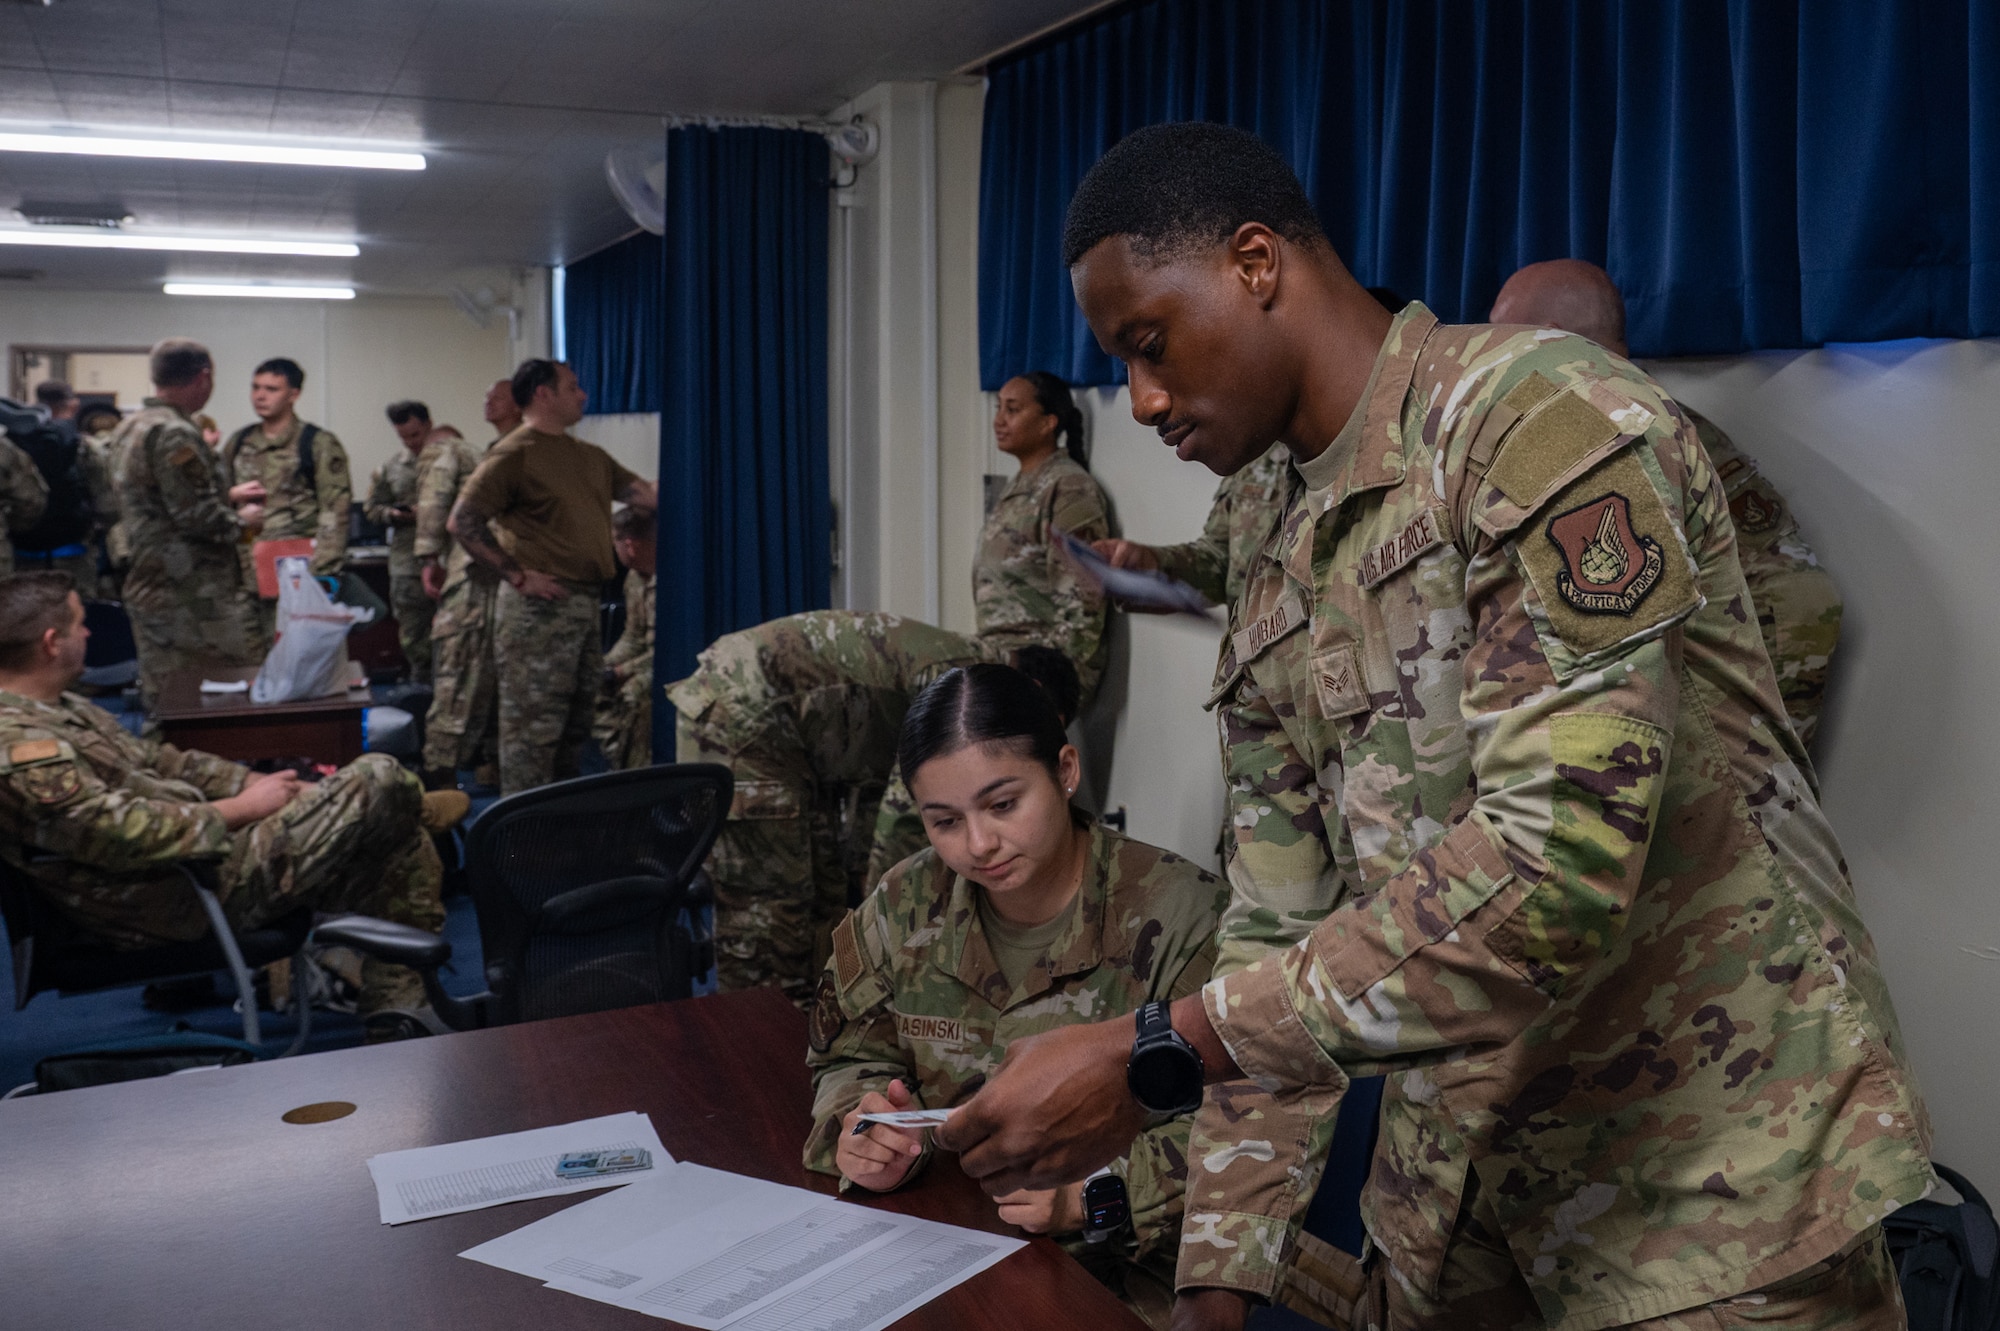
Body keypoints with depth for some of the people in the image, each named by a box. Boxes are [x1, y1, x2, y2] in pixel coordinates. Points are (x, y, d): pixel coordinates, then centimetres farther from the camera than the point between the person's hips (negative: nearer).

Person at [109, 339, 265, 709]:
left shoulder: (131, 427, 14)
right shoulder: (173, 434, -17)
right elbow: (195, 516, -22)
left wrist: (228, 494, 26)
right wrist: (241, 521, -4)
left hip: (148, 590, 10)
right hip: (195, 596, -10)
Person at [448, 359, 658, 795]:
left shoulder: (589, 456, 16)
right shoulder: (515, 454, -8)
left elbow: (647, 495, 13)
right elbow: (464, 521, -14)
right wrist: (517, 575, -16)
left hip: (584, 604, 9)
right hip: (538, 608, -9)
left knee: (575, 723, 16)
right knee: (533, 726, -5)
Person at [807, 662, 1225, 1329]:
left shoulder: (1180, 916, -13)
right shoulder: (908, 904, 3)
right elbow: (853, 1060, 13)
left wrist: (1087, 1195, -28)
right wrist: (859, 1129, -10)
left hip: (1120, 1274, -5)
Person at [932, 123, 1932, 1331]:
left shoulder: (1544, 415, -17)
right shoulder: (1278, 609, 8)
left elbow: (1560, 860, -28)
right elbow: (1282, 941, 9)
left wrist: (1153, 1062, -26)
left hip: (1712, 1203, -7)